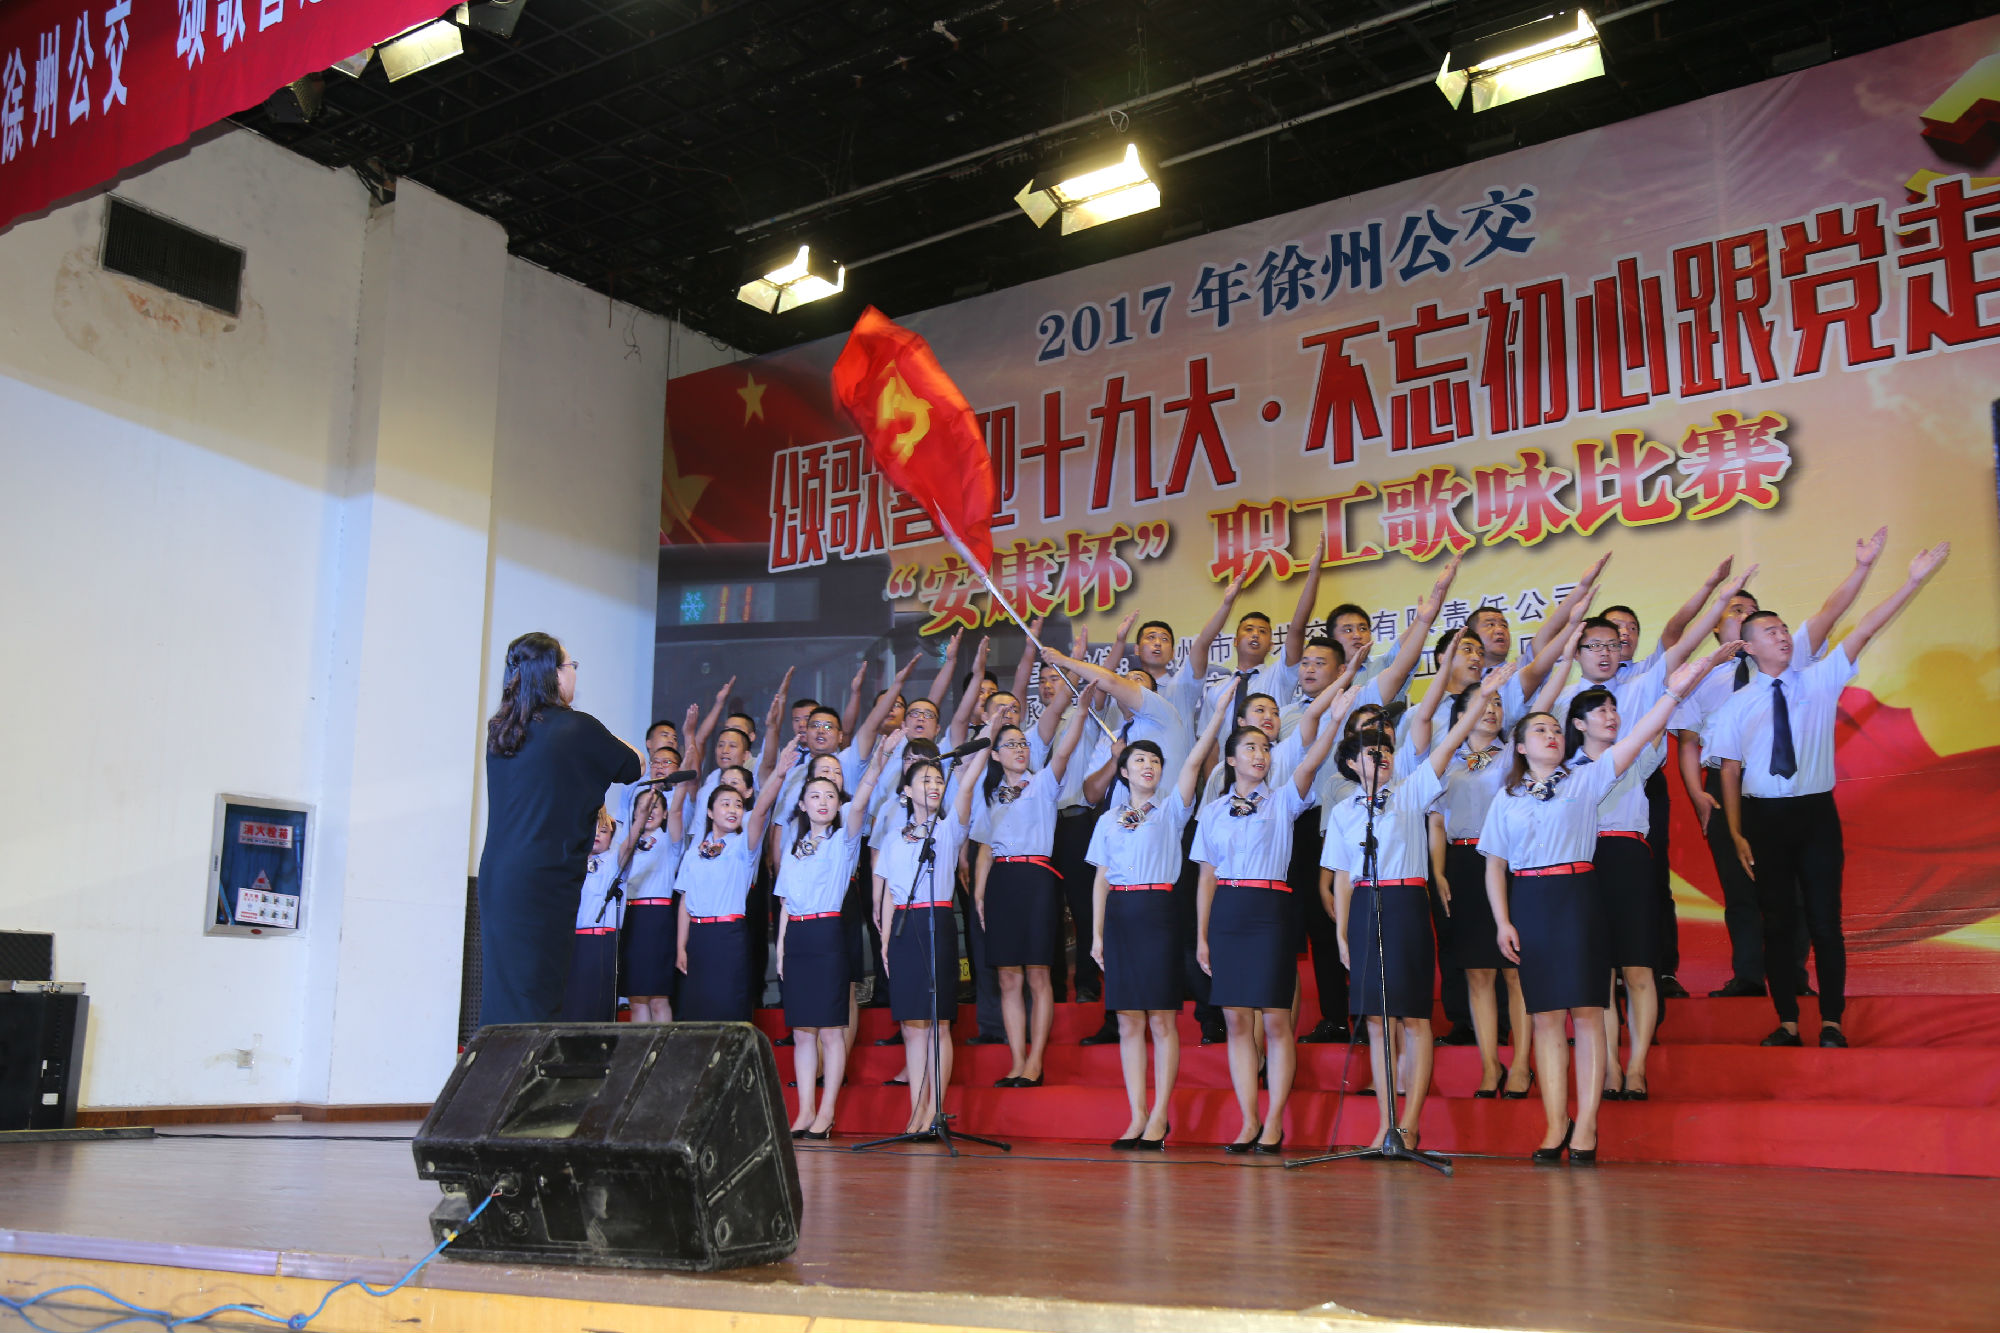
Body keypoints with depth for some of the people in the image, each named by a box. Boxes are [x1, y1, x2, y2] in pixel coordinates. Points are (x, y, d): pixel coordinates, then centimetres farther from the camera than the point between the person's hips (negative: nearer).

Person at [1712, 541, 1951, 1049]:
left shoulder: (1820, 680, 4)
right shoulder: (1739, 704, 3)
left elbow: (1864, 631, -5)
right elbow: (1730, 771, 3)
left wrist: (1914, 581, -14)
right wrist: (1737, 835, -1)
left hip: (1816, 813, 0)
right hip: (1763, 816, 0)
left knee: (1824, 920, -1)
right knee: (1776, 921, 4)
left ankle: (1832, 1022, 8)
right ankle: (1787, 1023, 12)